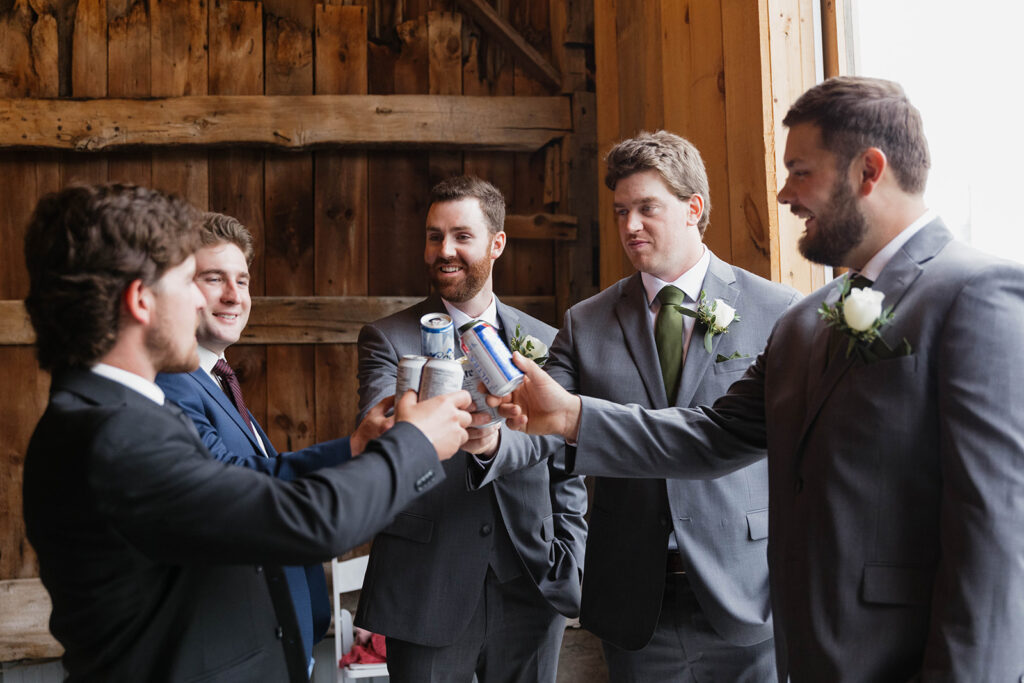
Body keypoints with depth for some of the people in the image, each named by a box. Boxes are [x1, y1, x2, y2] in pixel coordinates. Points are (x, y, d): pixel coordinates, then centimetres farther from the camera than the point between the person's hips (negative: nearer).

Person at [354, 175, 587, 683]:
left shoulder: (545, 342, 6)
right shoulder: (387, 339, -2)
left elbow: (564, 469, 9)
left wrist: (568, 570, 0)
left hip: (530, 594, 2)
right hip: (426, 598, -2)